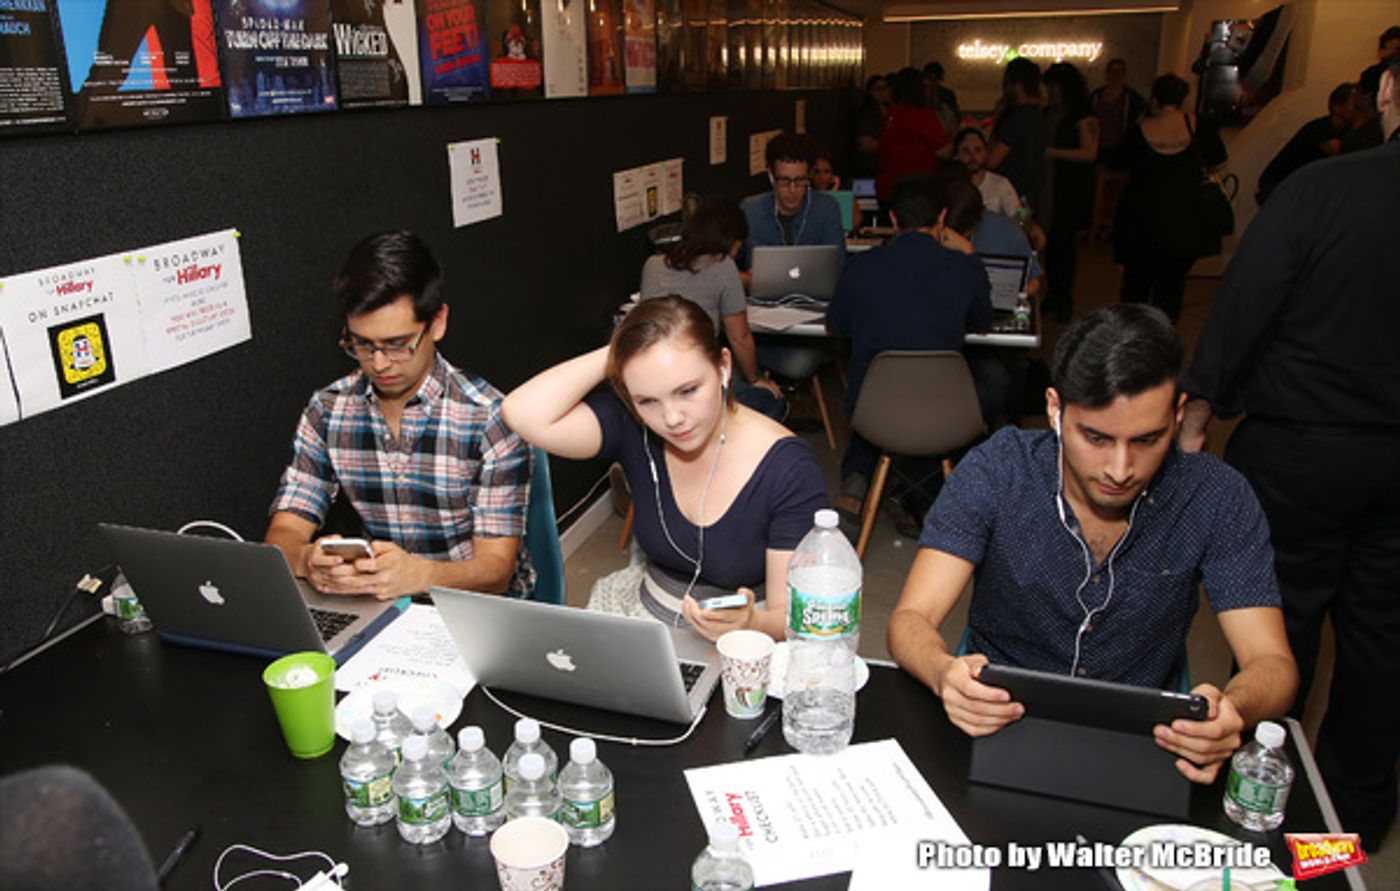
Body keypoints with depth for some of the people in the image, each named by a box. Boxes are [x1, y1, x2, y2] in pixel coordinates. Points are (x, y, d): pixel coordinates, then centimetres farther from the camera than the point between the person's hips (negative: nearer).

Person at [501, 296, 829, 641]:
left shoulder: (789, 470, -18)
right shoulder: (632, 428, -8)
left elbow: (790, 618, -15)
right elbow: (524, 413, -22)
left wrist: (750, 623, -37)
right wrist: (617, 351, -19)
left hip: (737, 648, -1)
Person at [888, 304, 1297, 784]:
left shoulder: (1217, 498, -11)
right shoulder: (994, 473, -15)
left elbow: (1272, 663, -10)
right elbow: (911, 620, -17)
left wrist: (1232, 710, -35)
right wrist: (946, 675, -41)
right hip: (998, 720, -3)